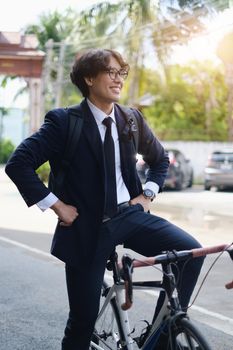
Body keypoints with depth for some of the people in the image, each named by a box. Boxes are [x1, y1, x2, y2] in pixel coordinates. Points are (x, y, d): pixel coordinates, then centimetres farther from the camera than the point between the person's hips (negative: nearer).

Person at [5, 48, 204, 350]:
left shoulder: (132, 119, 5)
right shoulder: (63, 121, -9)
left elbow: (160, 159, 22)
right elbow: (18, 164, -15)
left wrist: (148, 194, 7)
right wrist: (56, 205, -15)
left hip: (130, 215, 4)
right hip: (87, 227, -4)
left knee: (190, 251, -18)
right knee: (84, 317, 2)